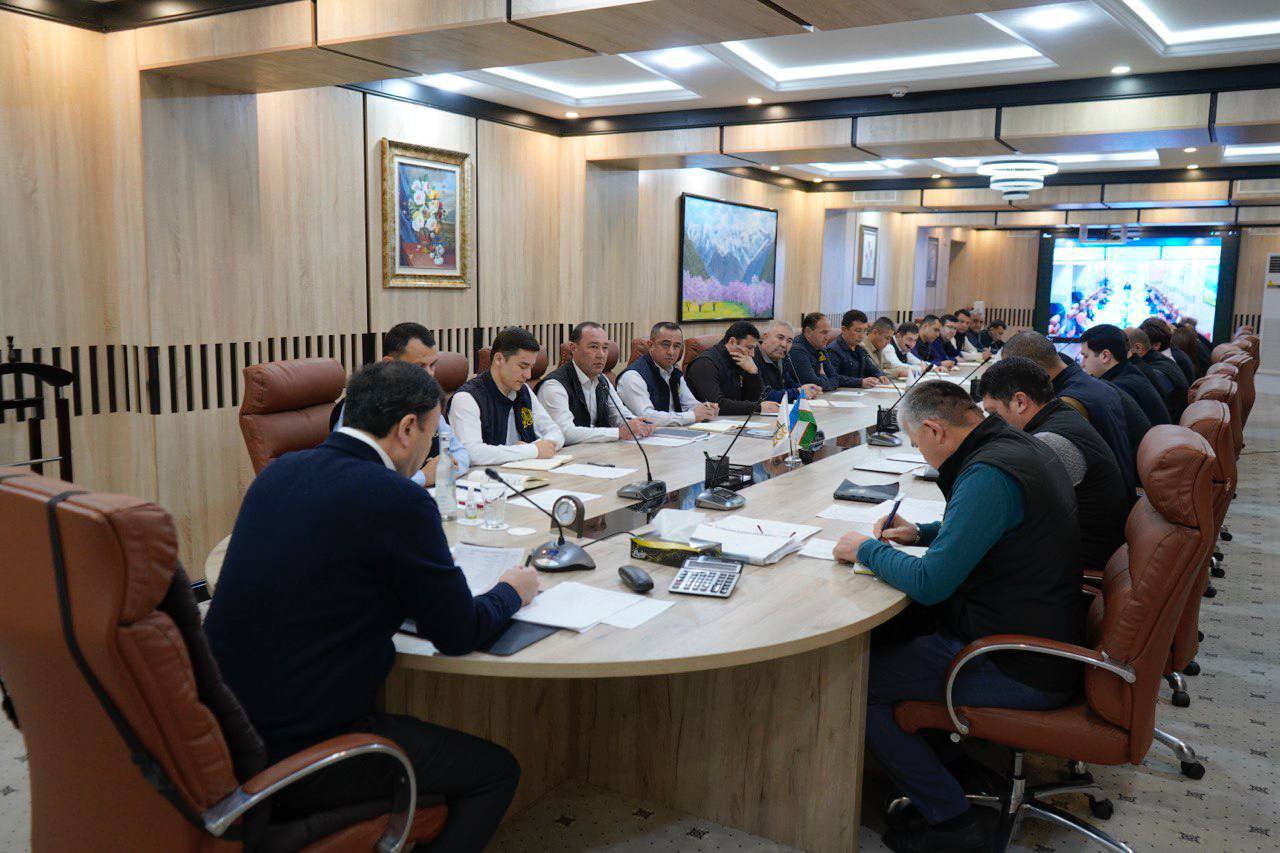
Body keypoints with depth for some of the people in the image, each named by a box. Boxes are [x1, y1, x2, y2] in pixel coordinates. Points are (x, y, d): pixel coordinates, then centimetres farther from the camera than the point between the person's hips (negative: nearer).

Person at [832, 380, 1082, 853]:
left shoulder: (989, 474, -26)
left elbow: (929, 583, -27)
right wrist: (923, 532, 13)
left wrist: (867, 549, -11)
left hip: (1020, 672, -10)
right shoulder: (1022, 445, 6)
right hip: (1049, 638, 10)